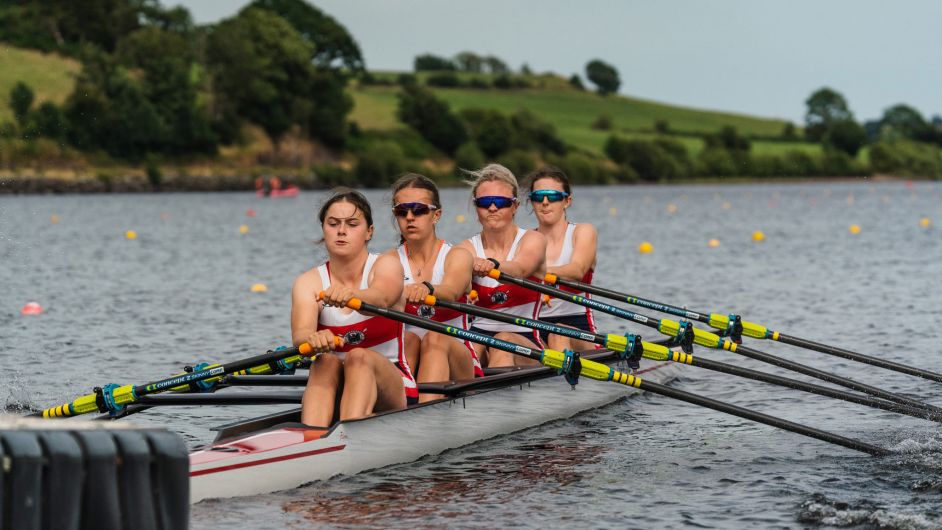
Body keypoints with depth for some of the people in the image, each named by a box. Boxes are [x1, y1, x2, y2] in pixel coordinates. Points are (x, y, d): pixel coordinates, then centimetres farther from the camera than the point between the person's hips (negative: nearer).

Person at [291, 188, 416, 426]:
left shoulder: (386, 266, -4)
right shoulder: (308, 283, 1)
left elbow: (381, 299, -30)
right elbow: (299, 335, -20)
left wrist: (350, 295, -54)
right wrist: (313, 339, -46)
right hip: (334, 394, 2)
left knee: (359, 357, -31)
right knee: (325, 361, -29)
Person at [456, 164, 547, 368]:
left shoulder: (532, 240, 0)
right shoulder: (468, 248, 6)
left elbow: (521, 268, -25)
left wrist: (493, 265, -50)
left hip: (524, 340, -2)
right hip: (478, 334, 2)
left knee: (504, 342, -35)